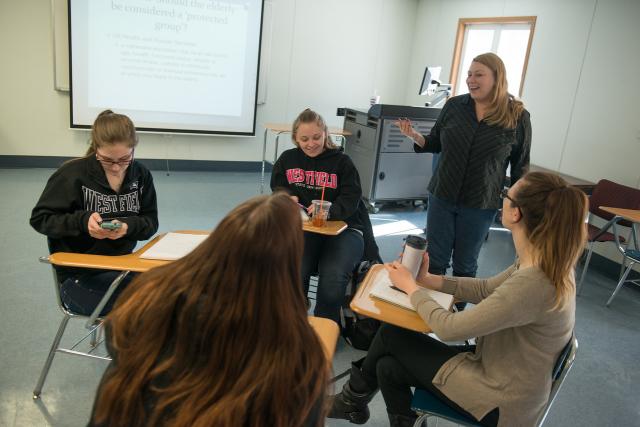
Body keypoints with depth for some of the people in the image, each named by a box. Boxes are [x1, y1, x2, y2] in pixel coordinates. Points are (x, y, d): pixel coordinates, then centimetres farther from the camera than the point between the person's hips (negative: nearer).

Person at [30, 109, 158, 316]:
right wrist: (82, 221, -22)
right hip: (79, 275, -4)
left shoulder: (141, 175, 1)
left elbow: (151, 222, 3)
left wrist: (129, 226, -20)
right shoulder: (72, 174, -10)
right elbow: (39, 219, -4)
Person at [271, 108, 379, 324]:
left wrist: (328, 210, -27)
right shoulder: (287, 159, 13)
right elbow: (278, 188, 24)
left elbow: (350, 200, -5)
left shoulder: (342, 161, 3)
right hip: (303, 227, 2)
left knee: (333, 278, -30)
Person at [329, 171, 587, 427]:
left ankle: (354, 398, 28)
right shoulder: (547, 263, -6)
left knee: (391, 334, 2)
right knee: (389, 367, 3)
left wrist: (410, 287, -10)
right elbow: (486, 289, 9)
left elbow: (449, 329, -25)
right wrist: (428, 279, -1)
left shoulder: (531, 285, -35)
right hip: (500, 373, 7)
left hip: (501, 403, -7)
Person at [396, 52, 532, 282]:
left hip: (480, 205, -2)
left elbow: (521, 166, 0)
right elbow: (435, 143, 9)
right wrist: (415, 136, -11)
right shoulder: (454, 105, -1)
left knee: (465, 266, 12)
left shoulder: (518, 117, -7)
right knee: (434, 261, 9)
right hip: (442, 196, 2)